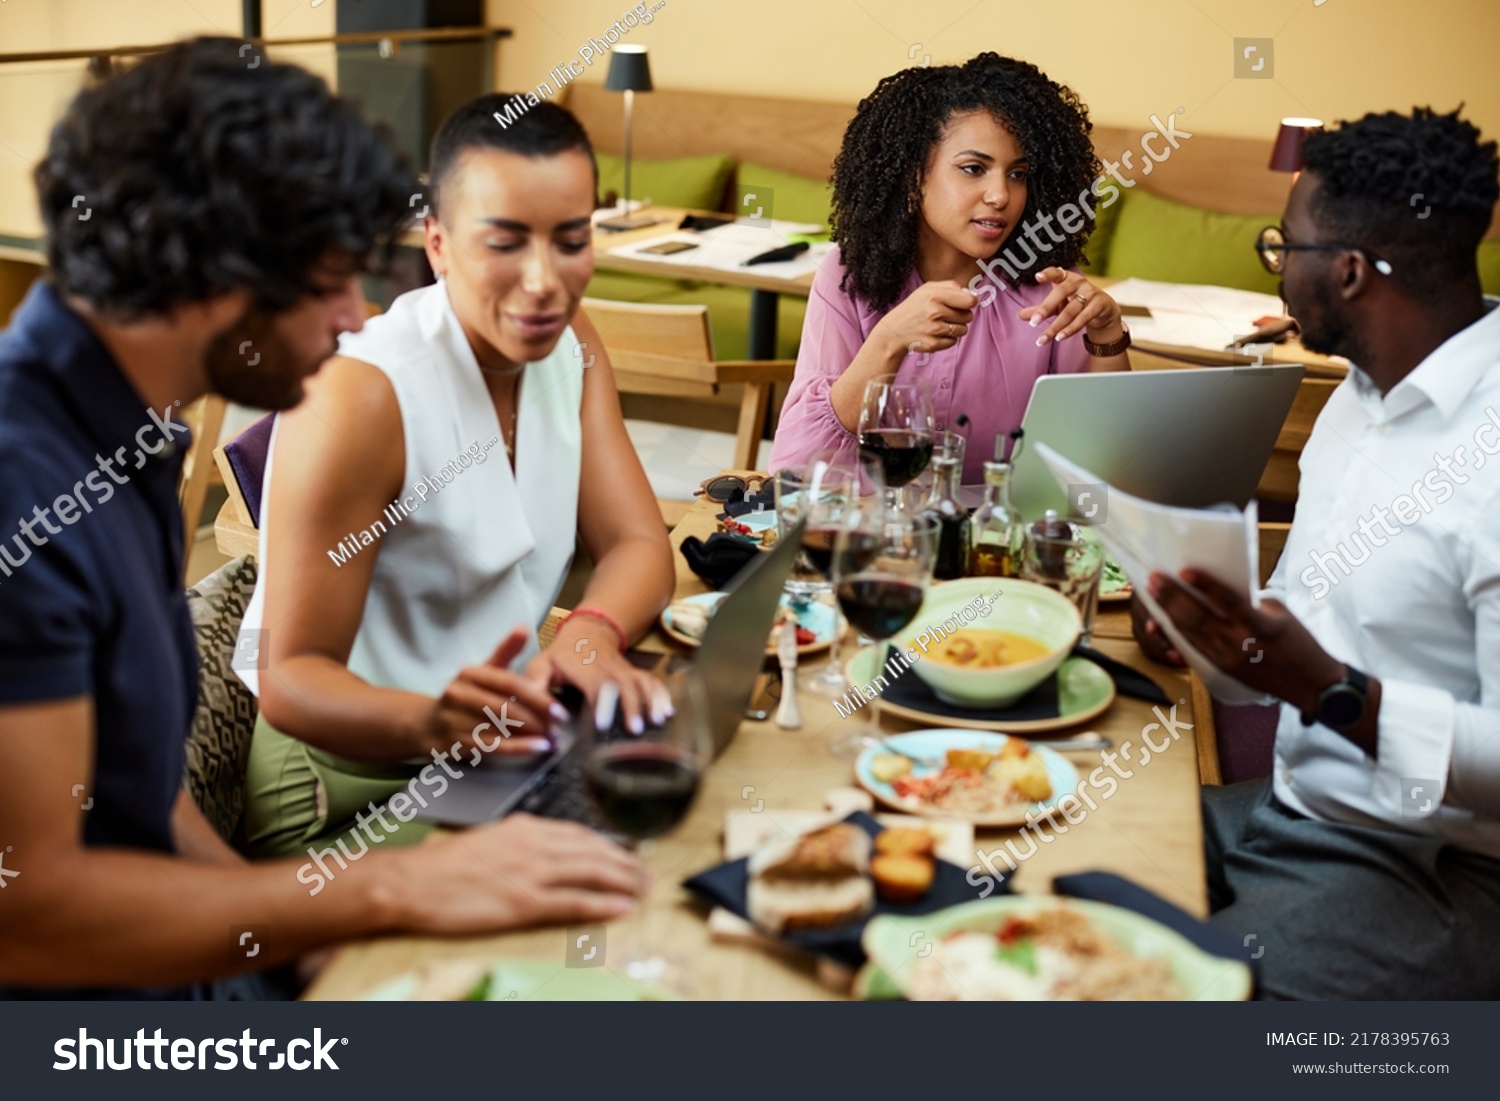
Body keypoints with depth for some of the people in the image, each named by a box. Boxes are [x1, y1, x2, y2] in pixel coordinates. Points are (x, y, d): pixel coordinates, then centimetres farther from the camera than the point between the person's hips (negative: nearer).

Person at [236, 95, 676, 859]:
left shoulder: (568, 345, 3)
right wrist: (430, 721, -41)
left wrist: (591, 635, -26)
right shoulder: (360, 396, -20)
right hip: (344, 779, -7)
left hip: (500, 751, 7)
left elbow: (638, 545, -2)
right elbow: (293, 679, -20)